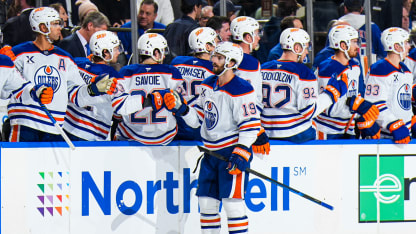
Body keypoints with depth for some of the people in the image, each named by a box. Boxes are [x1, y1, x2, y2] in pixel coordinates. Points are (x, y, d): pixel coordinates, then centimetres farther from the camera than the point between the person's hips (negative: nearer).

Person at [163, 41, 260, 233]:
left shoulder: (241, 90, -14)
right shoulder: (208, 85, 10)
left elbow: (251, 125, -16)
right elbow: (197, 118, 16)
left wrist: (240, 154, -23)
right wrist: (180, 108, -1)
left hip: (233, 151, -8)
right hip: (211, 152, 8)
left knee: (232, 201, -13)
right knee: (206, 201, 8)